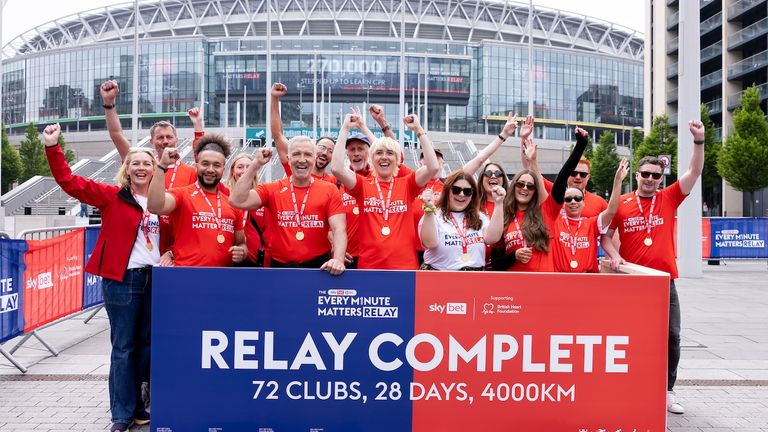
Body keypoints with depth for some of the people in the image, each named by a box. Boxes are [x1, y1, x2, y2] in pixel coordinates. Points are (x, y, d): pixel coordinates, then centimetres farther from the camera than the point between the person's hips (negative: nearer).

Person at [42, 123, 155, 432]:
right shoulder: (111, 196, -1)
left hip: (156, 278, 4)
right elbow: (68, 181, -7)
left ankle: (135, 403, 28)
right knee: (123, 346, 1)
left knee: (146, 343, 12)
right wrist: (52, 147, -15)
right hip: (122, 279, -4)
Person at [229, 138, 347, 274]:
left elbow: (339, 229, -8)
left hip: (319, 266, 0)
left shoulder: (330, 190, 1)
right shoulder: (271, 189, 4)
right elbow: (238, 201, -9)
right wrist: (256, 163, -11)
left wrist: (338, 259, -26)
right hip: (279, 266, 1)